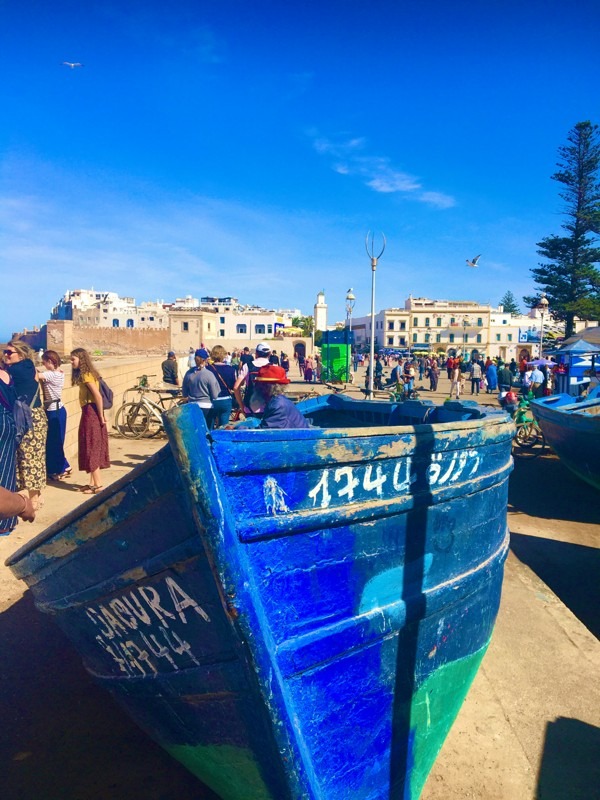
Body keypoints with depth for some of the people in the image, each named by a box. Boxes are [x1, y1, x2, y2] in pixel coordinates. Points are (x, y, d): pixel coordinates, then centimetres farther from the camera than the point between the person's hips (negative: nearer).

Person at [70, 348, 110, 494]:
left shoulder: (86, 375, -14)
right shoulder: (88, 373, 15)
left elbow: (98, 396, -21)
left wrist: (101, 417, -16)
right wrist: (100, 416, 9)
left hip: (90, 413, -9)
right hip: (91, 413, 9)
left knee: (91, 448, -4)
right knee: (94, 448, 12)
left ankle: (98, 485, 1)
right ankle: (93, 483, 20)